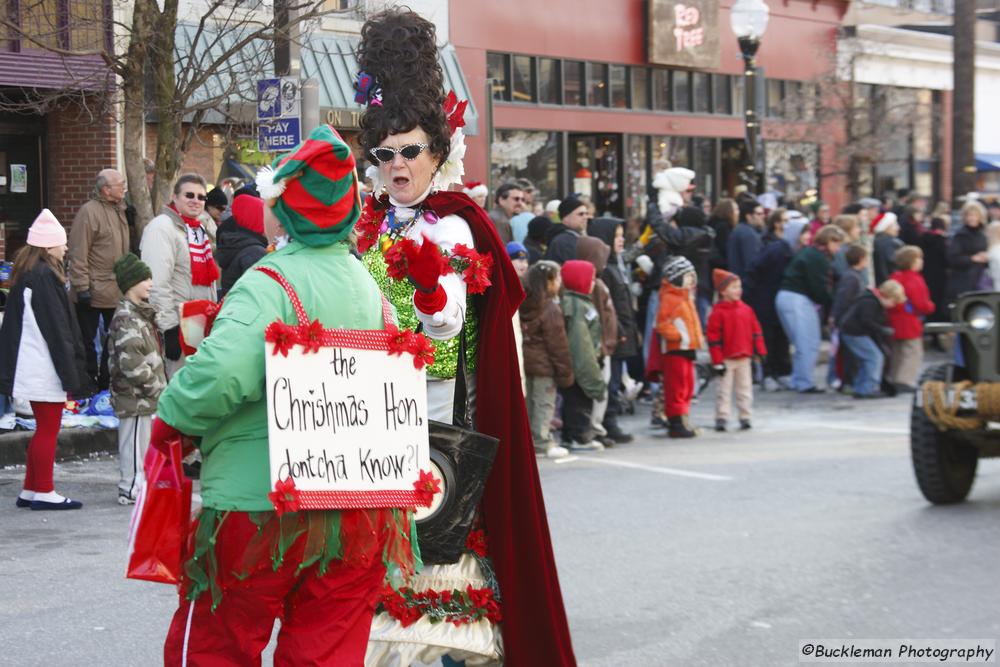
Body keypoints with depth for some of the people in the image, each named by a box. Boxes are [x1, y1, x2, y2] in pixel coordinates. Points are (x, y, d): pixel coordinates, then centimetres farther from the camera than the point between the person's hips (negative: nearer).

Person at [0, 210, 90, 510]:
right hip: (45, 368, -10)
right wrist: (71, 376, -15)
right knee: (48, 429, 0)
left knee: (44, 428, 16)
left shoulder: (25, 274, 12)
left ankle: (30, 490, 21)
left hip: (29, 367, 10)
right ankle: (43, 492, 7)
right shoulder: (44, 277, -18)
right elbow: (57, 330, -18)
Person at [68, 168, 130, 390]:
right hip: (93, 292, -8)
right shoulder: (89, 211, -15)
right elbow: (78, 253, -19)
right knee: (88, 340, 2)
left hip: (116, 292, 8)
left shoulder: (118, 210, 11)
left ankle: (107, 383, 27)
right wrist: (82, 286, -21)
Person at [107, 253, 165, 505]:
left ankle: (139, 485, 25)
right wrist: (157, 387, -16)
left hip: (147, 398, 10)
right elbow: (132, 363, -23)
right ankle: (131, 490, 3)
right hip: (135, 398, -10)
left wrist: (159, 385, 15)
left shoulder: (141, 313, 16)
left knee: (144, 443, 16)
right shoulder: (126, 318, -17)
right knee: (135, 443, -3)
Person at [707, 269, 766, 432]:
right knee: (724, 389, 1)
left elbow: (755, 331, 11)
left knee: (745, 388, 8)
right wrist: (717, 361, -14)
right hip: (726, 359, -5)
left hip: (744, 357, 5)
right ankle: (721, 418, 5)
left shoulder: (746, 310, 6)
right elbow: (713, 336, -11)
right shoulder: (718, 313, -10)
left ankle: (745, 417, 14)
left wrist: (760, 351, 5)